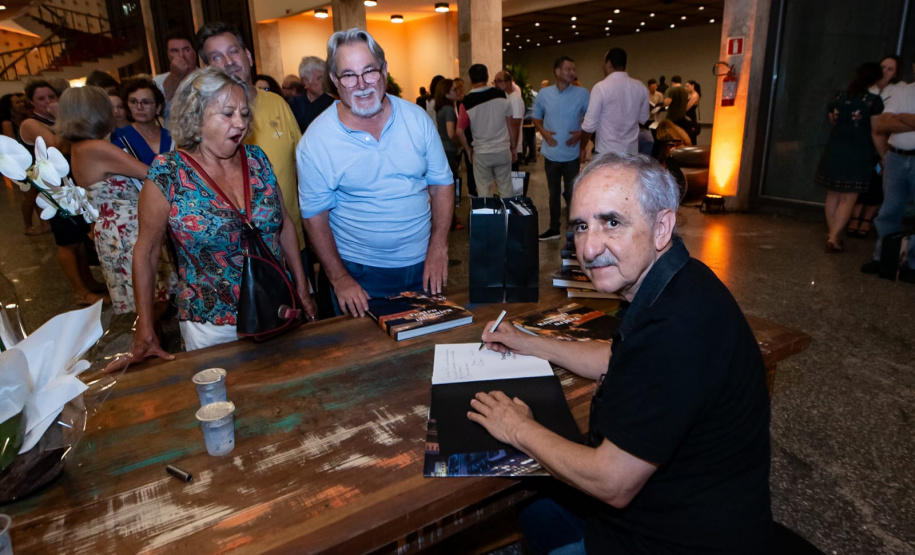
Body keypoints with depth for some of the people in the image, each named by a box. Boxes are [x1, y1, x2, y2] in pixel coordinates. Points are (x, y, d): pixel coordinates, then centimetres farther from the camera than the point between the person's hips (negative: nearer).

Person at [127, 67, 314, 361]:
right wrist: (145, 332, -6)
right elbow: (146, 251, -4)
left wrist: (302, 290, 8)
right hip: (212, 330, -3)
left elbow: (284, 224, 7)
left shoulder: (256, 158, -2)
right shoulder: (167, 173, -11)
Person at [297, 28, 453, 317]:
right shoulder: (316, 141, -11)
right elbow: (315, 215, -7)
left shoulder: (417, 118, -3)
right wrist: (339, 279, -12)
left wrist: (438, 249, -7)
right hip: (359, 273, -2)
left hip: (423, 264, 3)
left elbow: (442, 184, 1)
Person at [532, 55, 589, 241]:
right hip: (551, 153, 2)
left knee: (572, 193, 4)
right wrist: (543, 132, -7)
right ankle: (554, 228, 26)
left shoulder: (582, 94, -5)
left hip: (571, 154, -2)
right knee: (554, 193, 14)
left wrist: (581, 133, -15)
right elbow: (536, 117, 11)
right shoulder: (544, 94, 0)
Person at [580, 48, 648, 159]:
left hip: (607, 152, -5)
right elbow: (643, 118, 16)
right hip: (632, 151, 5)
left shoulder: (601, 87, -12)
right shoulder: (640, 87, 3)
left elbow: (590, 124, -12)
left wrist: (582, 147, 2)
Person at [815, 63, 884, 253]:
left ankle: (833, 235, 18)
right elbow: (875, 133, -7)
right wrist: (884, 157, 1)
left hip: (834, 151, 4)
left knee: (833, 196, 13)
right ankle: (833, 237, -7)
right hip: (858, 154, -4)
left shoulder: (838, 98, 7)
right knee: (848, 199, 0)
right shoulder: (873, 100, -7)